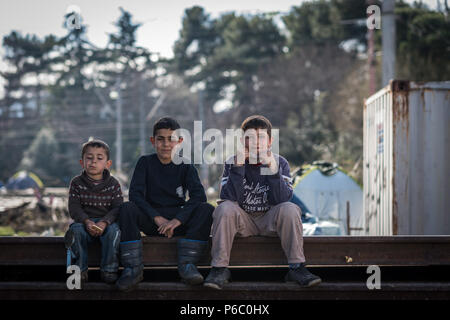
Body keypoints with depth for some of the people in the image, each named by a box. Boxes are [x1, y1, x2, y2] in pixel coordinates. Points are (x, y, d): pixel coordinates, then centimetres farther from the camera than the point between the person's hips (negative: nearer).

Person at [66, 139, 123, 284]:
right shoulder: (76, 183, 3)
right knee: (76, 230, -32)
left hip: (107, 222, 0)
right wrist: (87, 221, -24)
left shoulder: (113, 184, 3)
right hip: (84, 221, 0)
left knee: (114, 230, -32)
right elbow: (74, 208, -5)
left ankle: (109, 269, -20)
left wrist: (104, 222, -25)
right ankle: (80, 270, -20)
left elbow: (117, 208, -6)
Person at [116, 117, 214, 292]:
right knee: (127, 208, -29)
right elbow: (135, 194, -9)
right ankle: (133, 268, -29)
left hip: (179, 221, 1)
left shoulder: (185, 167, 3)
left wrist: (177, 220, -27)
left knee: (207, 210, -25)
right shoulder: (145, 162, 3)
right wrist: (157, 218, -22)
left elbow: (199, 195, -12)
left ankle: (186, 264, -27)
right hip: (150, 218, 0)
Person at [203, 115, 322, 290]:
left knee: (290, 209, -28)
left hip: (270, 220, 0)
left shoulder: (280, 162, -4)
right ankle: (219, 268, -23)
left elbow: (282, 200, -19)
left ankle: (296, 267, -22)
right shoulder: (232, 163, -5)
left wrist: (273, 169, -31)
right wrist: (238, 167, -28)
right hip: (242, 220, 0)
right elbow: (229, 198, -20)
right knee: (224, 209, -29)